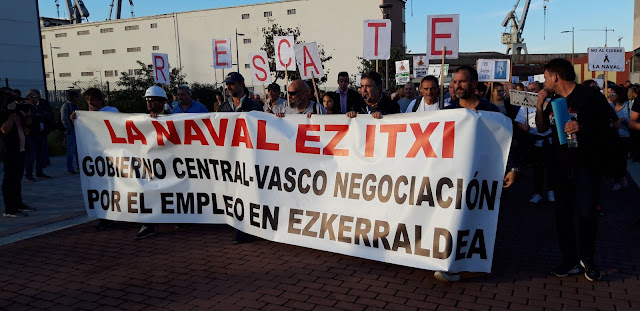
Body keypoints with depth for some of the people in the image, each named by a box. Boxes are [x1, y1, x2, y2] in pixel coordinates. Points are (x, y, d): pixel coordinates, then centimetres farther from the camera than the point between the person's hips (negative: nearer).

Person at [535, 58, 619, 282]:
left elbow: (612, 124, -11)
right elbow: (542, 128, 16)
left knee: (585, 213, -11)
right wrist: (540, 104, 4)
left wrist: (583, 127, -26)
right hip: (561, 167, 6)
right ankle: (570, 261, 20)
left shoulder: (589, 95, -8)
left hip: (587, 165, -6)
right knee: (563, 213, 7)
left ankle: (587, 258, 13)